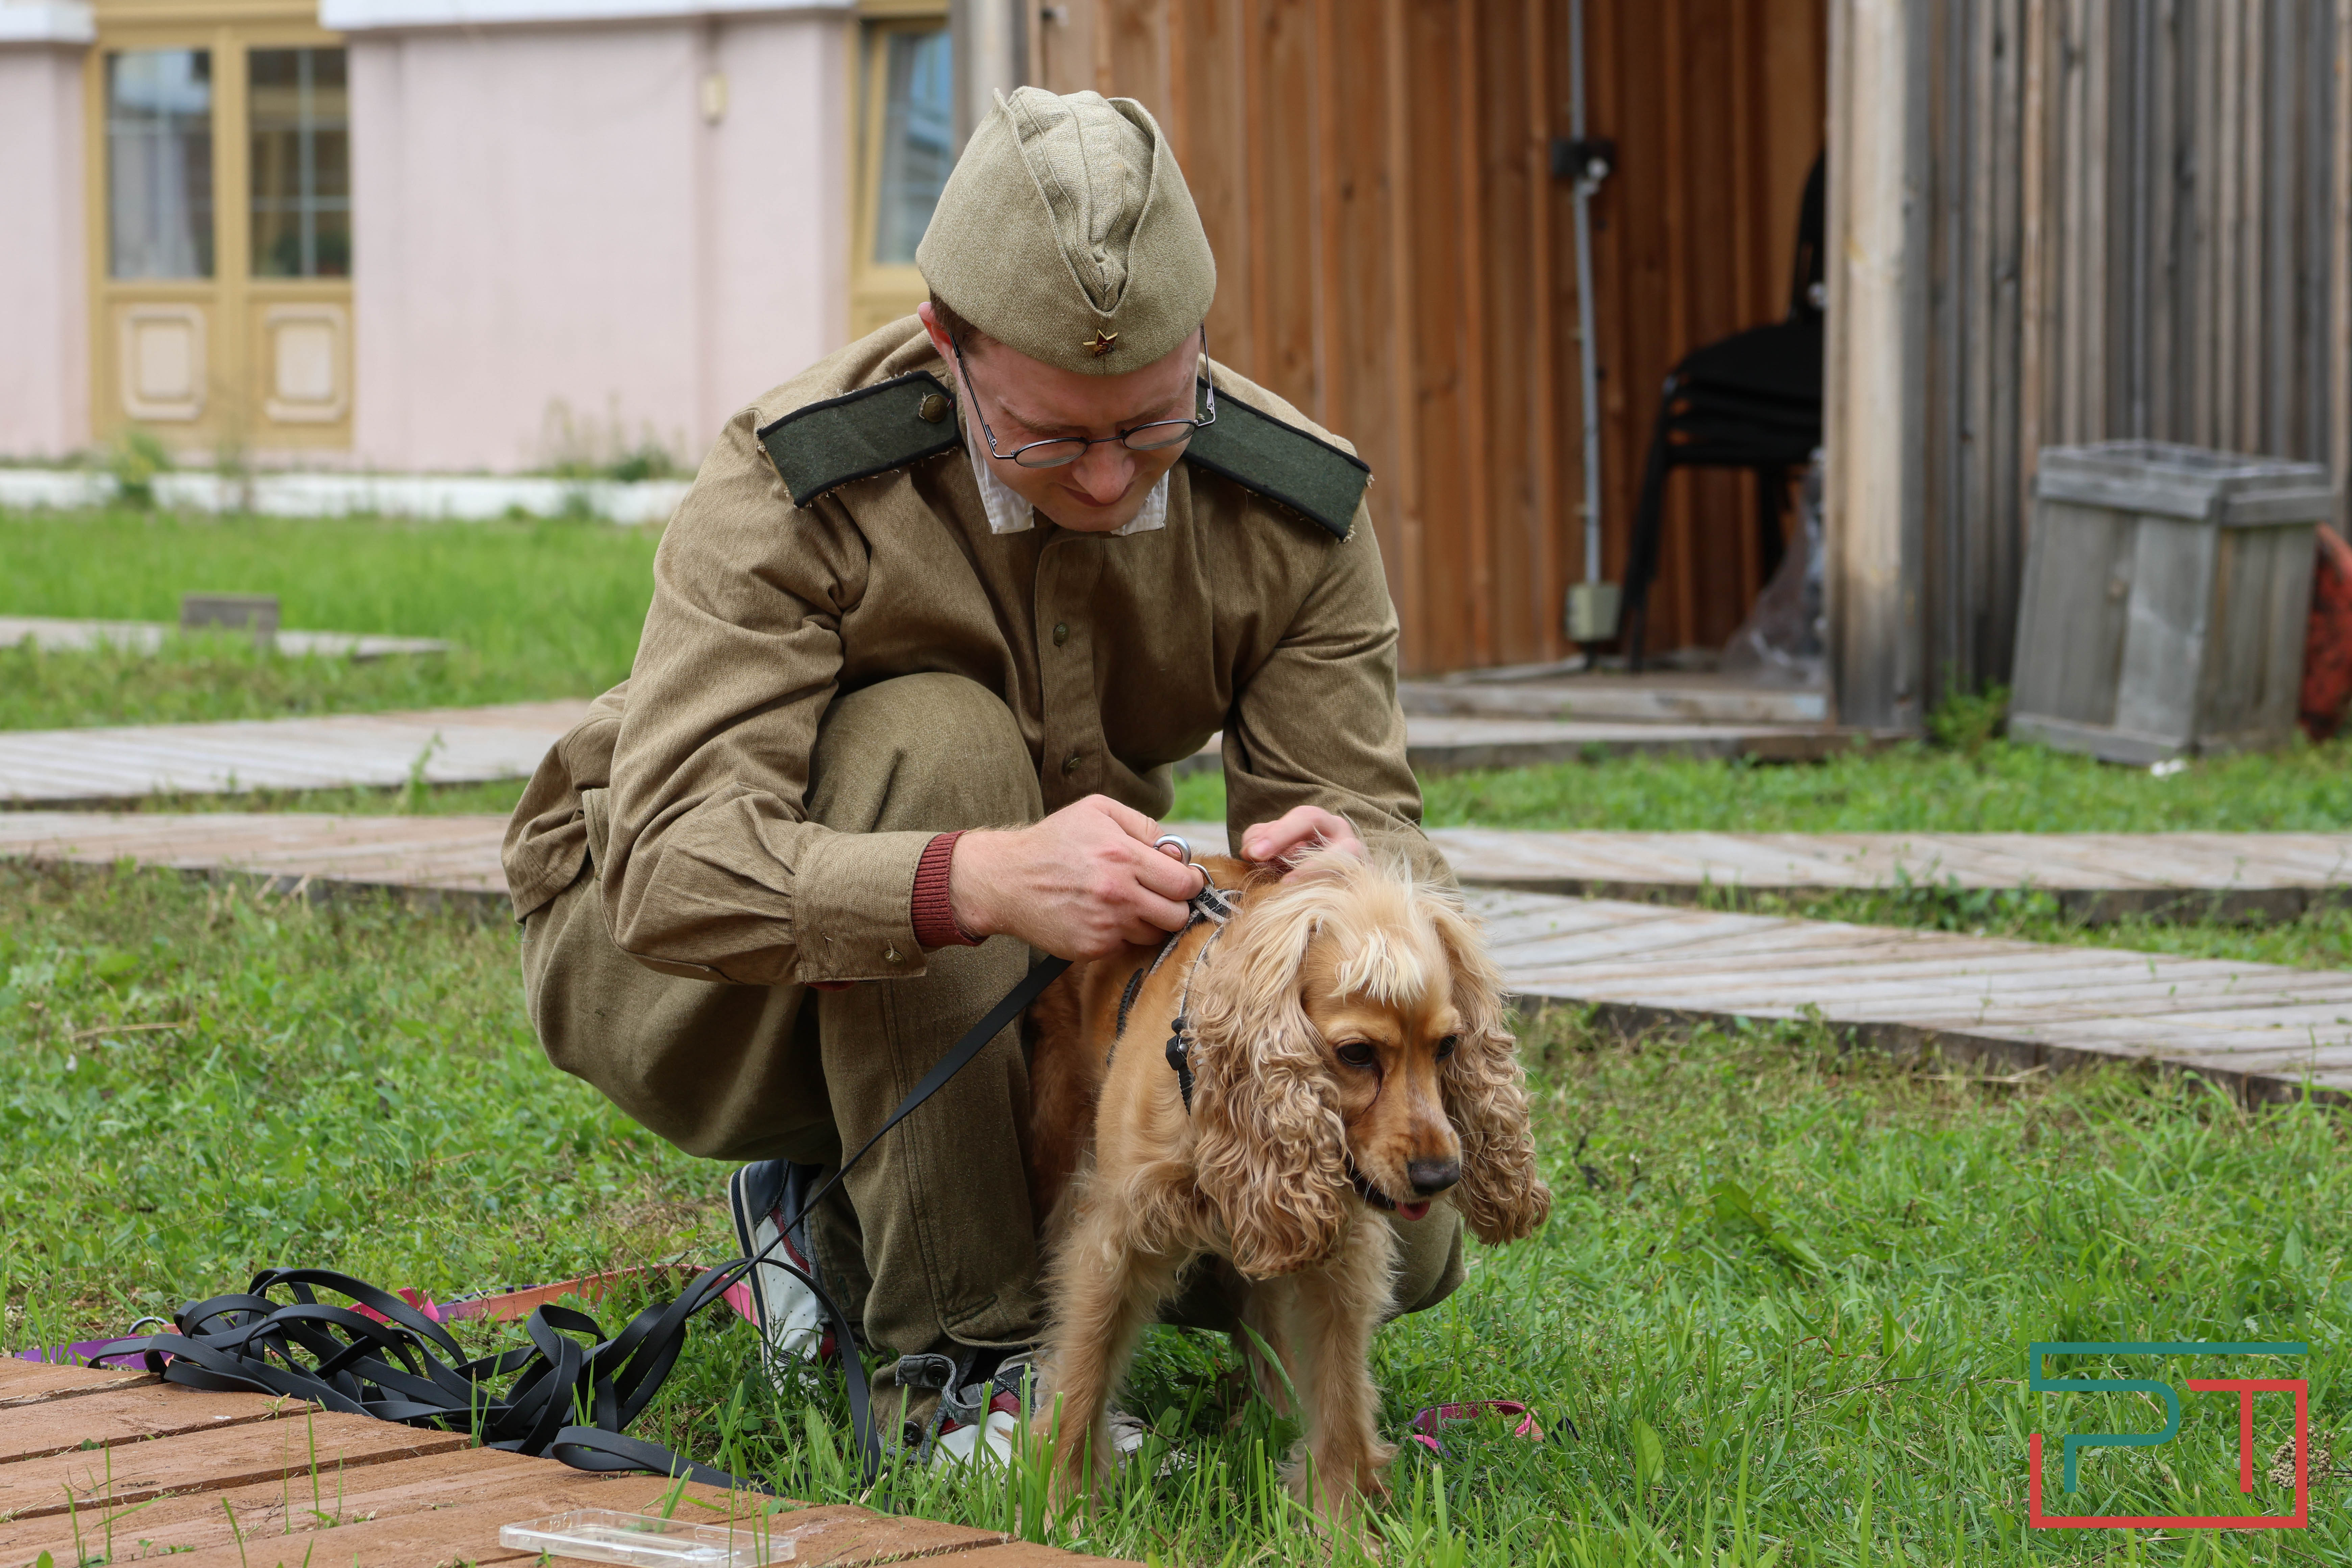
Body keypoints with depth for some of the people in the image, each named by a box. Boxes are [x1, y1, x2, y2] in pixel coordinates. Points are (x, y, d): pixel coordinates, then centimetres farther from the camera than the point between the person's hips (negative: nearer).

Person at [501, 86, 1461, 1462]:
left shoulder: (1297, 510, -16)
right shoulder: (793, 491, -30)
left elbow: (1380, 835, -16)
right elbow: (677, 872, -41)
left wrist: (1349, 873, -43)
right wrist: (986, 881, -58)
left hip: (1024, 971, 5)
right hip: (676, 953, -4)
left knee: (1399, 1238, -15)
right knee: (934, 741, -36)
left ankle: (845, 1209, 7)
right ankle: (958, 1351, -27)